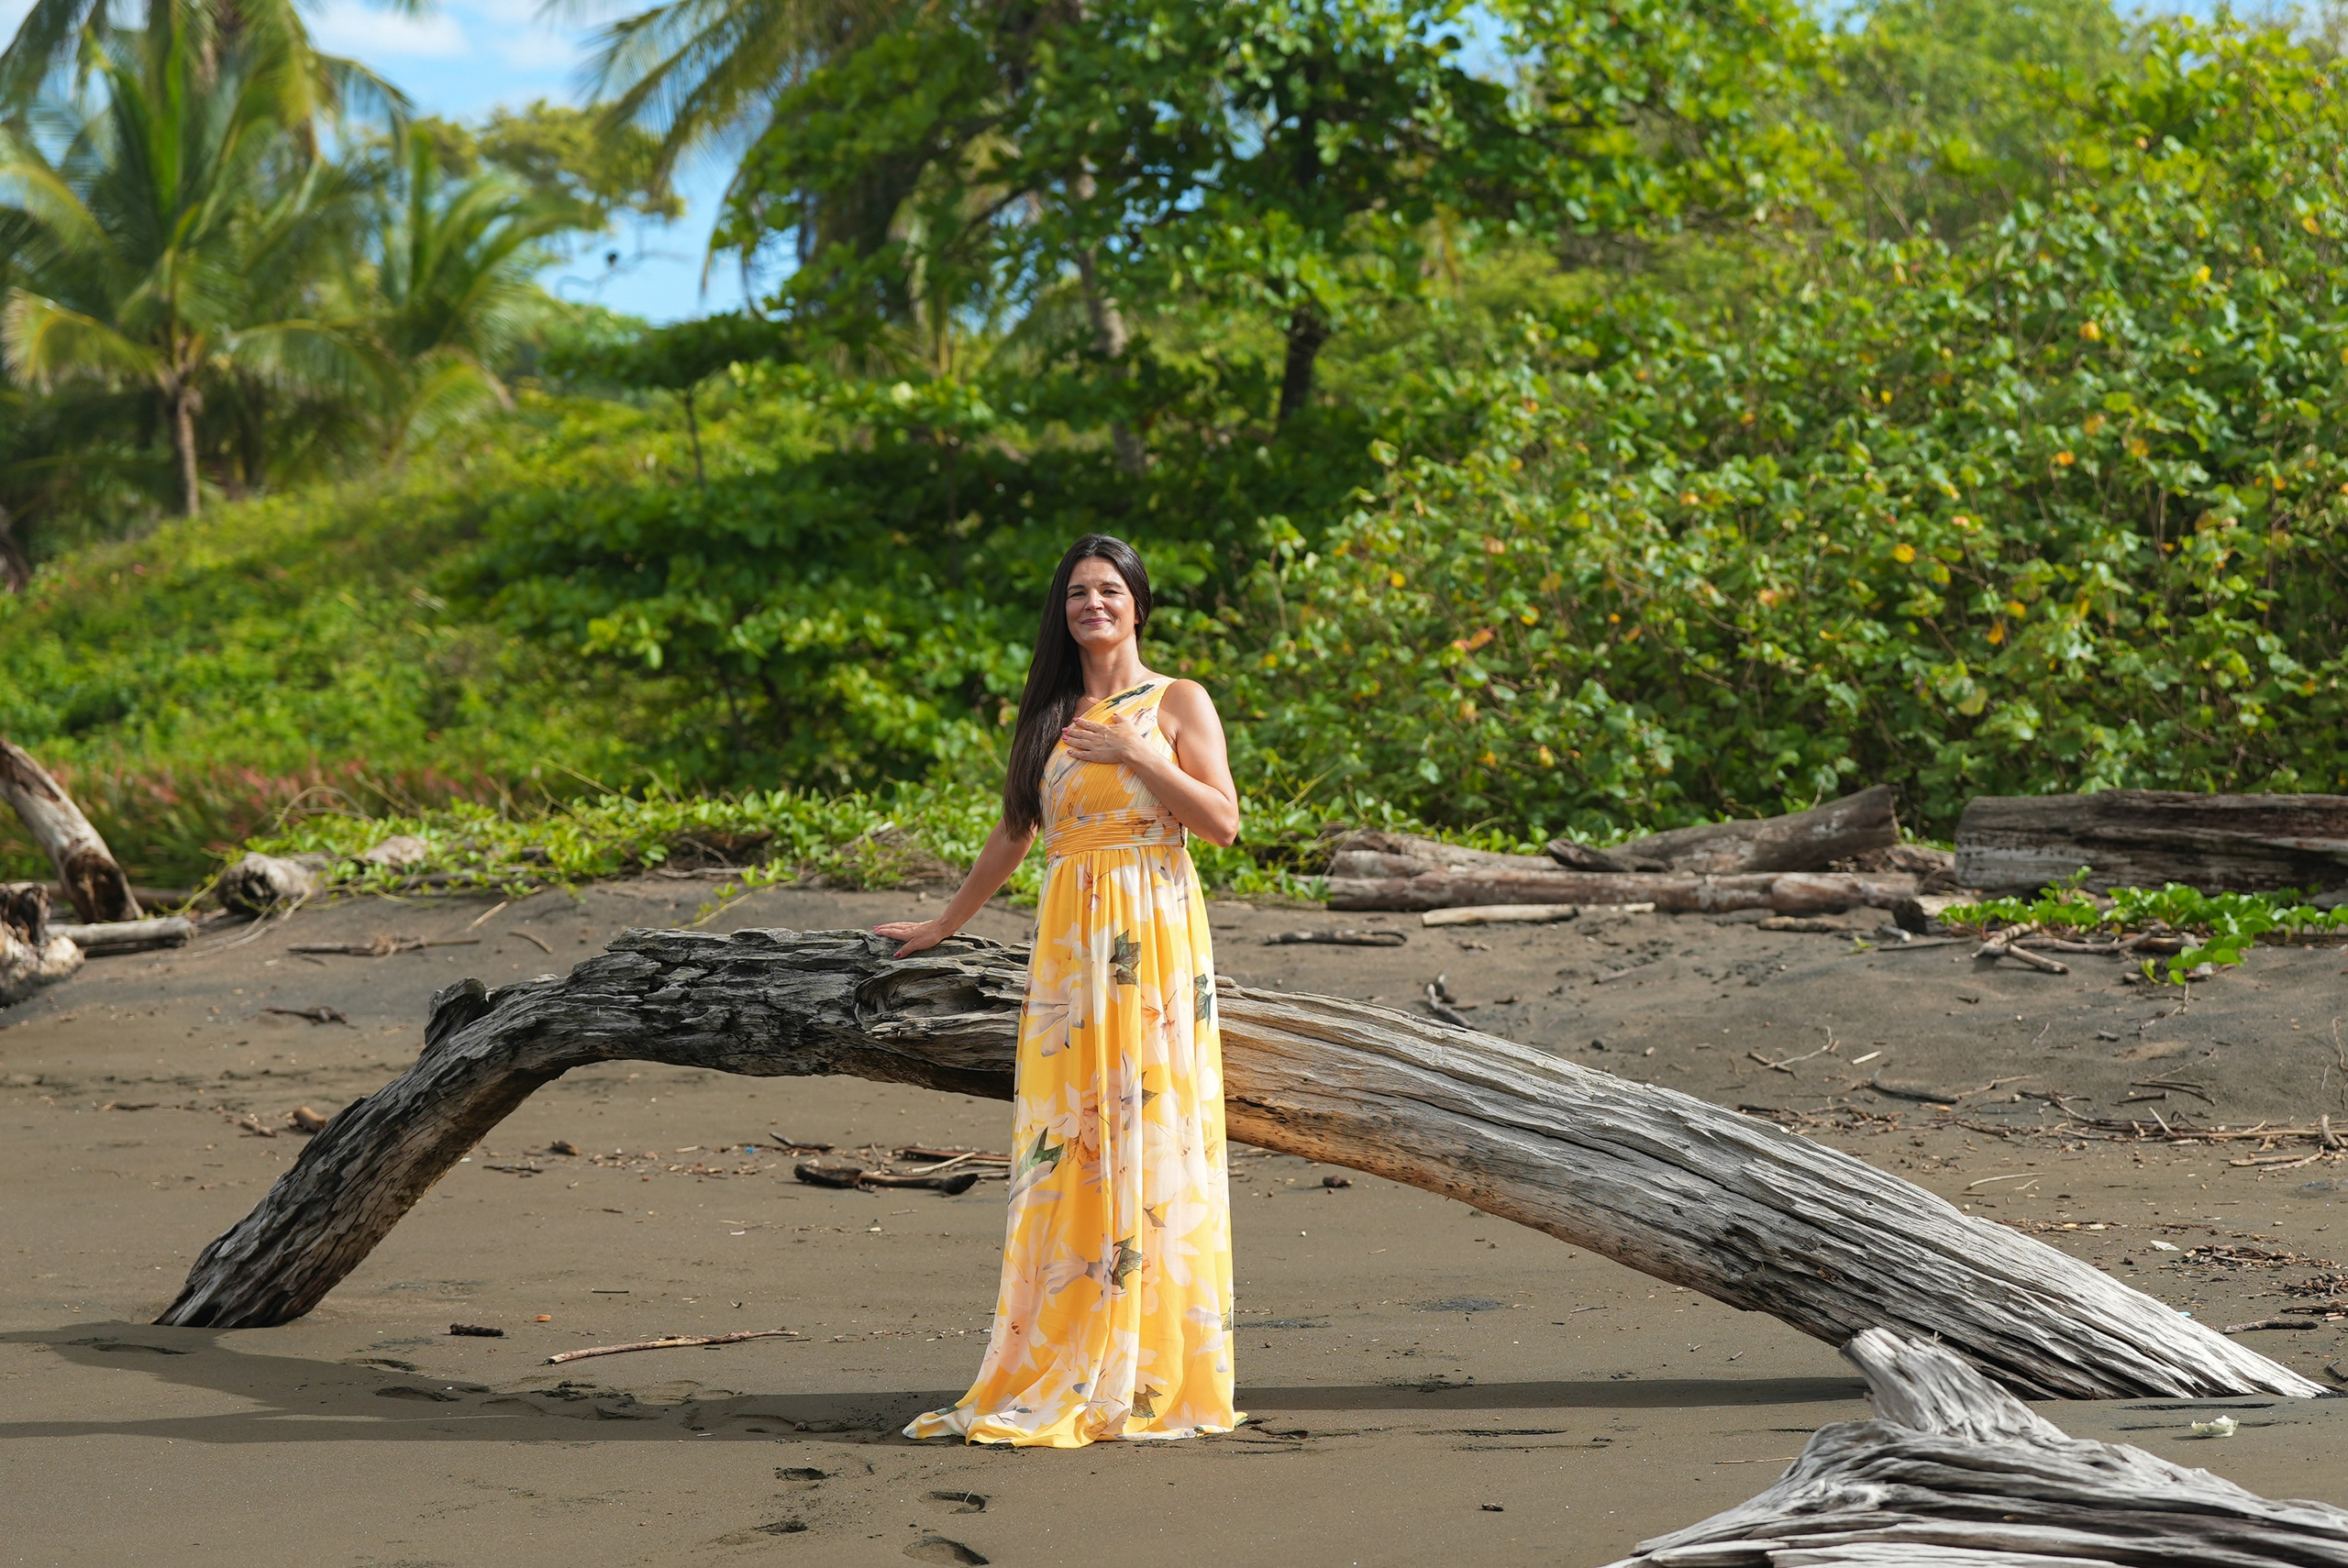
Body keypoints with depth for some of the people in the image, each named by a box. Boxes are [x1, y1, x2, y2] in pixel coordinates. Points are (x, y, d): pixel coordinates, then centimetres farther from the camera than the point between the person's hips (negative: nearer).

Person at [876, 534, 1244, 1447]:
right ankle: (1068, 1365, 2)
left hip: (1154, 936, -4)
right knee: (1065, 1140, 0)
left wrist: (1136, 755, -10)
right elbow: (1015, 831, 24)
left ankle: (1152, 1371, 0)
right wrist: (946, 923, 29)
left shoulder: (1176, 703, 3)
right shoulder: (1050, 714, 16)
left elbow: (1223, 821, -5)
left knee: (1151, 1132, -5)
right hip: (1070, 941, 4)